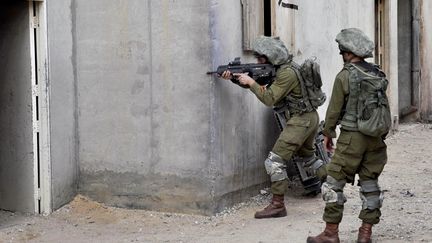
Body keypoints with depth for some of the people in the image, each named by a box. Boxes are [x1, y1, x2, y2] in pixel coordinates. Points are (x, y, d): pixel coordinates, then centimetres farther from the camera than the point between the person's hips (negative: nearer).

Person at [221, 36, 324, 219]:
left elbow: (270, 99, -24)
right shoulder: (278, 68, 8)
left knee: (275, 161, -12)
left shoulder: (287, 73, -21)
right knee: (307, 156, 30)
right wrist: (233, 77, -6)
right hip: (310, 117, 10)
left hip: (301, 121, -10)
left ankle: (277, 205, -12)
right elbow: (258, 83, 7)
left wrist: (251, 82, -19)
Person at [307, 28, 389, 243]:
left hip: (351, 137, -6)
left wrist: (328, 133, 6)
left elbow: (334, 109, -7)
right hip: (376, 137, 6)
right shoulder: (378, 74, 5)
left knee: (334, 183, 2)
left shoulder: (345, 76, -11)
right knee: (370, 183, 11)